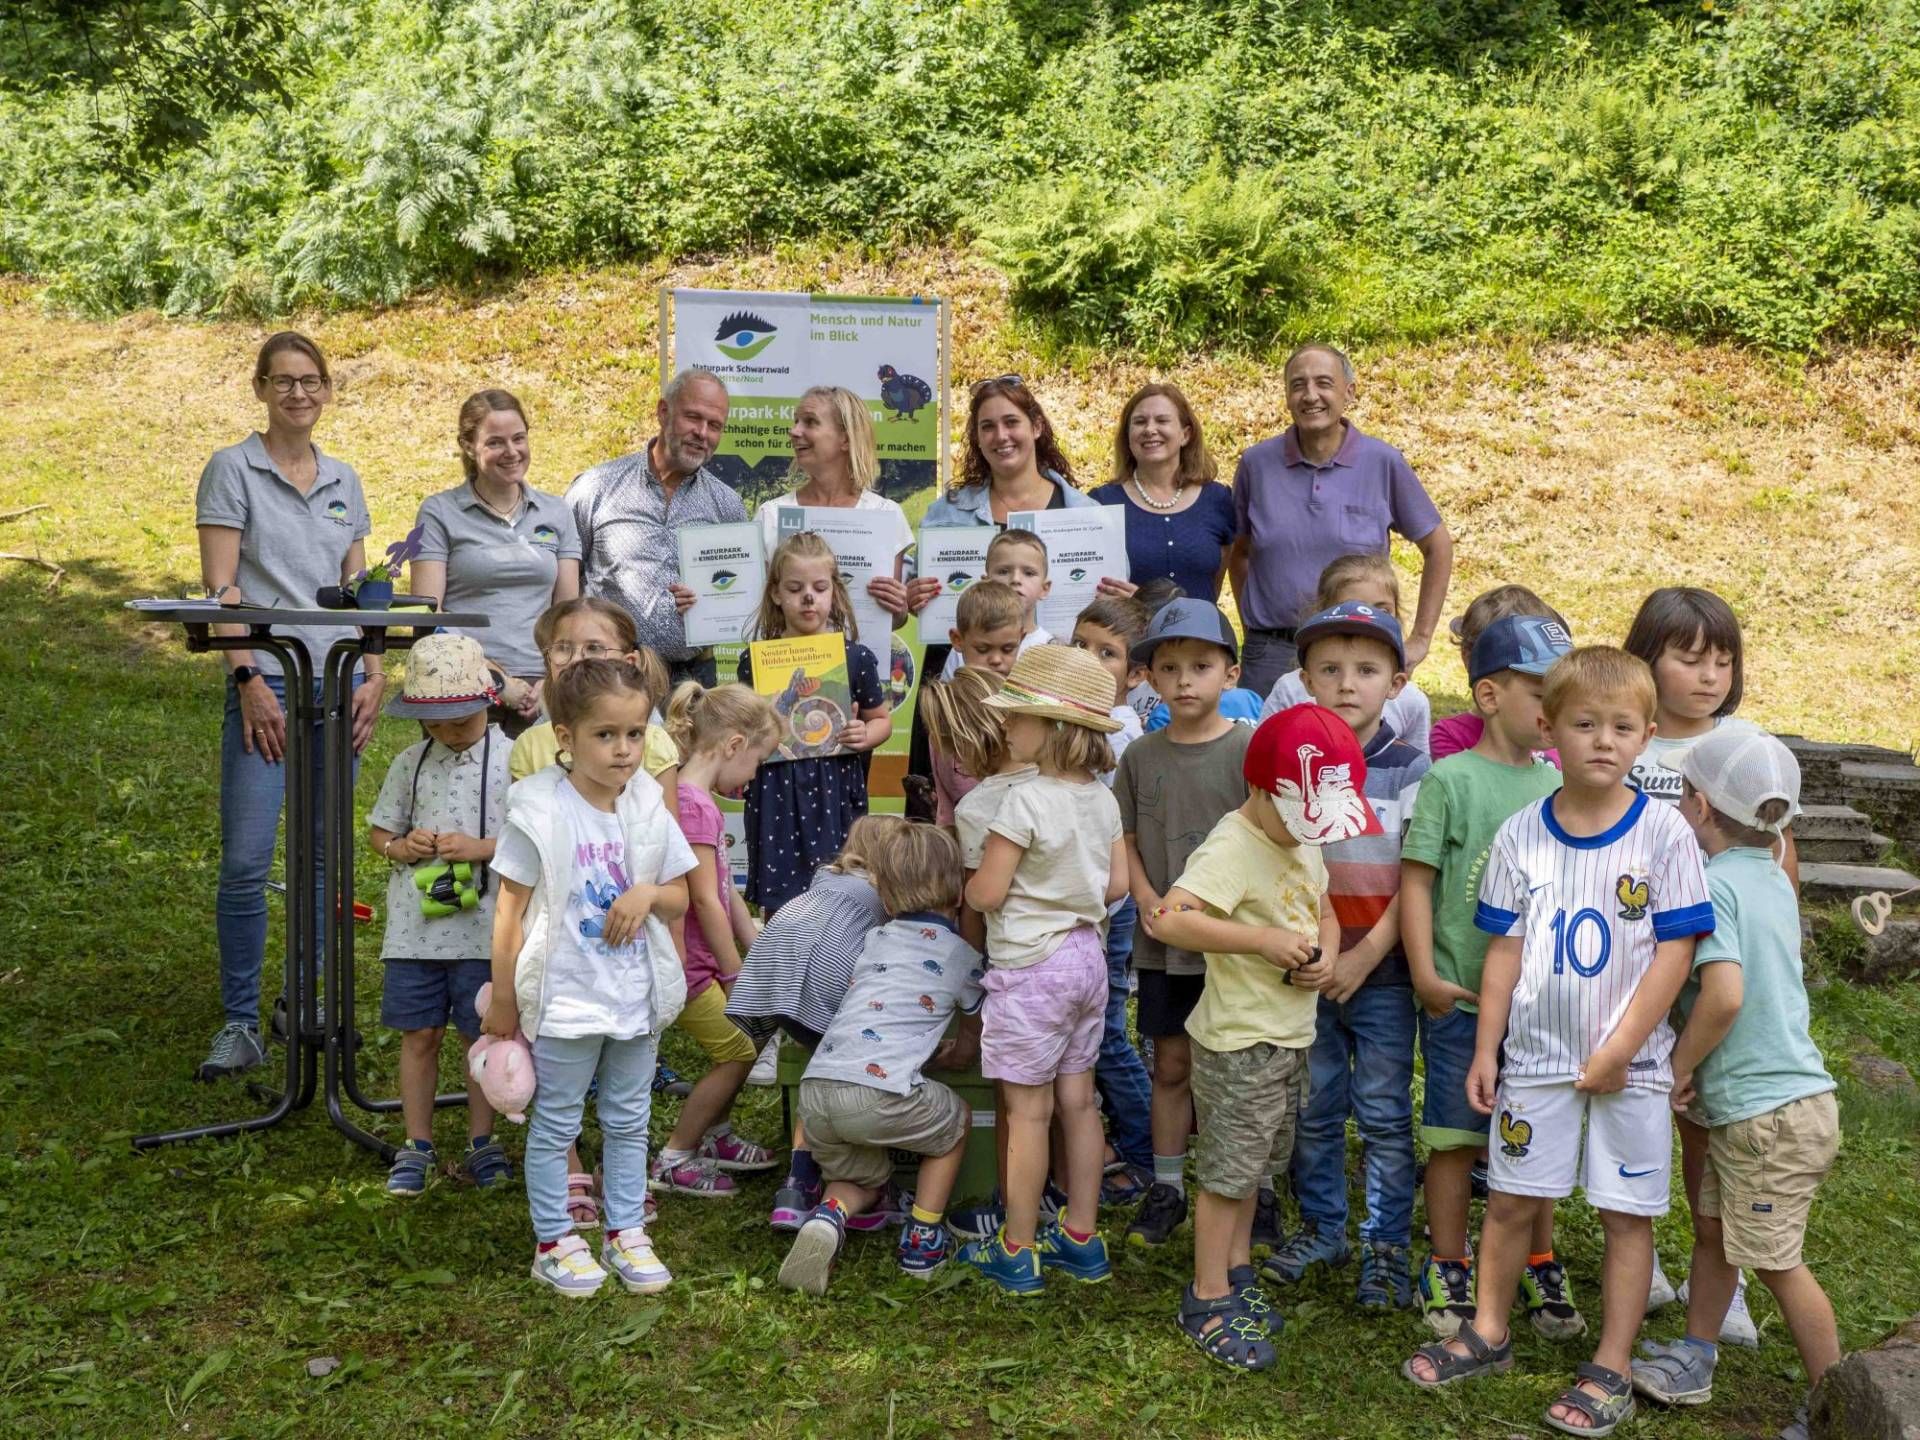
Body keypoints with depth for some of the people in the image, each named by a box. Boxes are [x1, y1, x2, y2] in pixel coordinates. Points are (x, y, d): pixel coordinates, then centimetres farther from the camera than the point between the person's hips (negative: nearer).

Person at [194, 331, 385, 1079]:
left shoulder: (343, 480, 14)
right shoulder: (232, 470, -1)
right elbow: (221, 588, -7)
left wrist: (375, 675, 4)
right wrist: (249, 682, -15)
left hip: (339, 683, 5)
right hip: (266, 683, -5)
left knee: (322, 853, 9)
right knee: (246, 860, -9)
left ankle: (302, 1000, 21)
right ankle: (240, 1022, 0)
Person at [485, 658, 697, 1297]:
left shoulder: (647, 809, -1)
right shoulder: (540, 812, -14)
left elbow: (680, 899, 9)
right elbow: (510, 910, -10)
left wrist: (648, 893, -14)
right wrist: (503, 999, -8)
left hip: (636, 998, 5)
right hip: (564, 1000, -5)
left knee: (628, 1122, 16)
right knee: (555, 1125, 9)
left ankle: (625, 1232, 29)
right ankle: (554, 1241, 21)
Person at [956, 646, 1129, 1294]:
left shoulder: (1022, 801, -20)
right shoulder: (1101, 798, 3)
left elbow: (986, 893, -17)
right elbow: (1116, 884, 8)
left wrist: (961, 885, 4)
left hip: (1031, 967, -7)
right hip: (1086, 958, 7)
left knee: (1027, 1111, 1)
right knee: (1076, 1101, 14)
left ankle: (1016, 1252, 10)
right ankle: (1082, 1238, 23)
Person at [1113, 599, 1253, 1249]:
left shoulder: (1248, 748, -7)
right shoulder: (1141, 756, 4)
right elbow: (1125, 842, 8)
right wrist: (1150, 900, -8)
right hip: (1162, 945, 3)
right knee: (1171, 1064, 13)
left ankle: (1258, 1193, 20)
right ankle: (1166, 1187, 24)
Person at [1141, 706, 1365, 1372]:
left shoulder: (1302, 842, 6)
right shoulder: (1232, 849, -23)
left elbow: (1325, 911, 20)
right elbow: (1168, 918, -36)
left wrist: (1325, 956, -3)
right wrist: (1262, 941, -32)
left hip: (1289, 1036, 9)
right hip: (1239, 1042, -9)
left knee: (1253, 1164, 21)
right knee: (1228, 1171, 2)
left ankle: (1237, 1273, 36)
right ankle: (1208, 1300, 15)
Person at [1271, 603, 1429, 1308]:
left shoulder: (1410, 769, -6)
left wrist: (1366, 956, -13)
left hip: (1382, 974, -2)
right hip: (1306, 972, 3)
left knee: (1384, 1115, 4)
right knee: (1314, 1110, 13)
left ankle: (1386, 1244, 17)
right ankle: (1321, 1224, 30)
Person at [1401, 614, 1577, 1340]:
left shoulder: (1558, 786, 7)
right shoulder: (1451, 778, -8)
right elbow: (1417, 879, -9)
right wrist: (1424, 974, -13)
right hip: (1461, 995, -4)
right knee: (1455, 1138, 6)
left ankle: (1540, 1267, 27)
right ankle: (1448, 1269, 20)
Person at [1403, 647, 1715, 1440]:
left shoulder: (1662, 833, -8)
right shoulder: (1520, 834, -1)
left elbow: (1675, 951, -9)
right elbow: (1505, 949, 4)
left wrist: (1618, 1051, -13)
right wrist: (1486, 1049, 2)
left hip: (1629, 1063, -2)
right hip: (1537, 1054, 2)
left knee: (1626, 1212, 7)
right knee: (1510, 1199, 11)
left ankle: (1612, 1370, 19)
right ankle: (1488, 1333, 30)